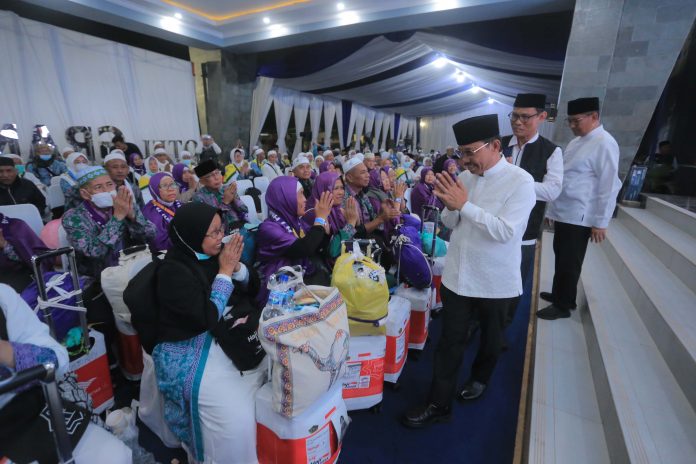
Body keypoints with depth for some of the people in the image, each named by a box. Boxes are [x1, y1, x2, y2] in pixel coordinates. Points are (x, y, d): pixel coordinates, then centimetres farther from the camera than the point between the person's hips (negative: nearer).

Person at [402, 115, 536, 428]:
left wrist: (464, 205, -25)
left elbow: (505, 231, -24)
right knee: (450, 340, 9)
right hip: (457, 275, 4)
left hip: (495, 281, -3)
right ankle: (439, 404, 23)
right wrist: (450, 207, -16)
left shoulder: (520, 182, -15)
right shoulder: (465, 177, 0)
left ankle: (480, 378, 51)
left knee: (490, 337, 22)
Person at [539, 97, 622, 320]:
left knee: (569, 263, 5)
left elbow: (609, 186, -16)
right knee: (561, 259, 19)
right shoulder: (576, 141, 12)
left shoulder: (604, 143, -14)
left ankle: (563, 305, 20)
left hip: (579, 217, -8)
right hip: (563, 213, 8)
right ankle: (558, 294, 36)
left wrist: (600, 222, -14)